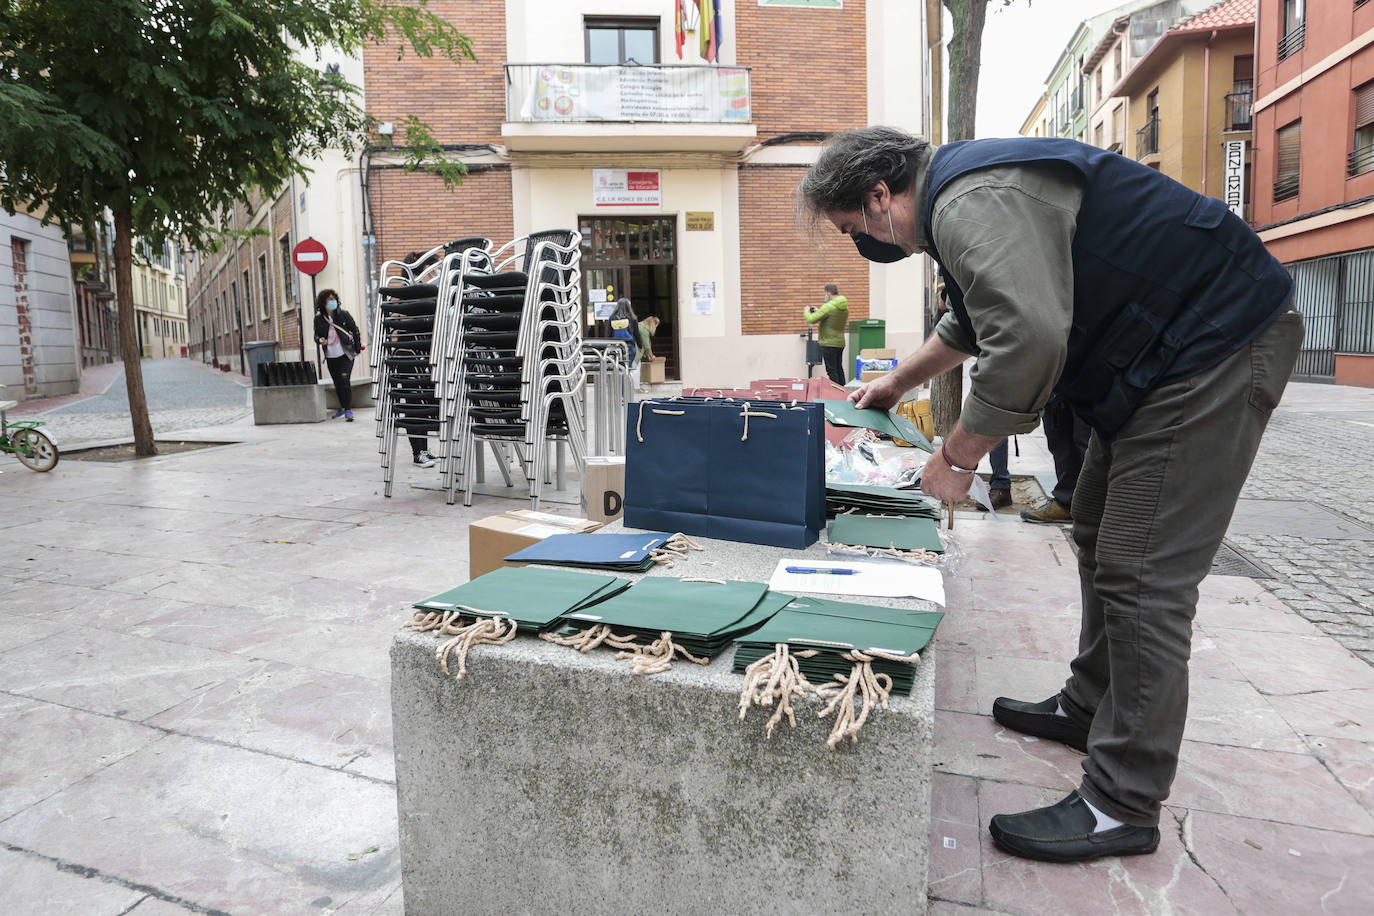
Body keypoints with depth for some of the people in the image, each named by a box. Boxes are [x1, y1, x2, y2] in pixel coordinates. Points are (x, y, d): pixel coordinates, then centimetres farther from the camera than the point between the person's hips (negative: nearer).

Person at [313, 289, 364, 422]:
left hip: (346, 354, -3)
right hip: (330, 356, 3)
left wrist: (358, 348, 1)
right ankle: (342, 407, 31)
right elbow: (317, 334, 11)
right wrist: (320, 340, -12)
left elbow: (355, 330, 4)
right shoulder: (319, 319, 0)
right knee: (337, 384, 11)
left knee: (345, 380, -15)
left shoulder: (343, 315, -4)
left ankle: (348, 410, -10)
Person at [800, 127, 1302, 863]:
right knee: (1100, 537, 17)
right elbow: (974, 320, 29)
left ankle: (1122, 808, 0)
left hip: (1215, 347, -11)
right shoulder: (958, 200, 13)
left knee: (1142, 577, -11)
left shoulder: (974, 206, -23)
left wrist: (956, 456, -19)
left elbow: (1027, 342, -32)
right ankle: (1089, 707, 33)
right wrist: (897, 382, 36)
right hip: (1163, 350, 11)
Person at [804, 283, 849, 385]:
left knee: (832, 371, -5)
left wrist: (806, 311, 2)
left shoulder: (828, 307, -18)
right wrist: (818, 311, 21)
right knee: (839, 369, 16)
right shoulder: (844, 307, 9)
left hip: (829, 344, -9)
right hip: (840, 343, 9)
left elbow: (811, 319, -18)